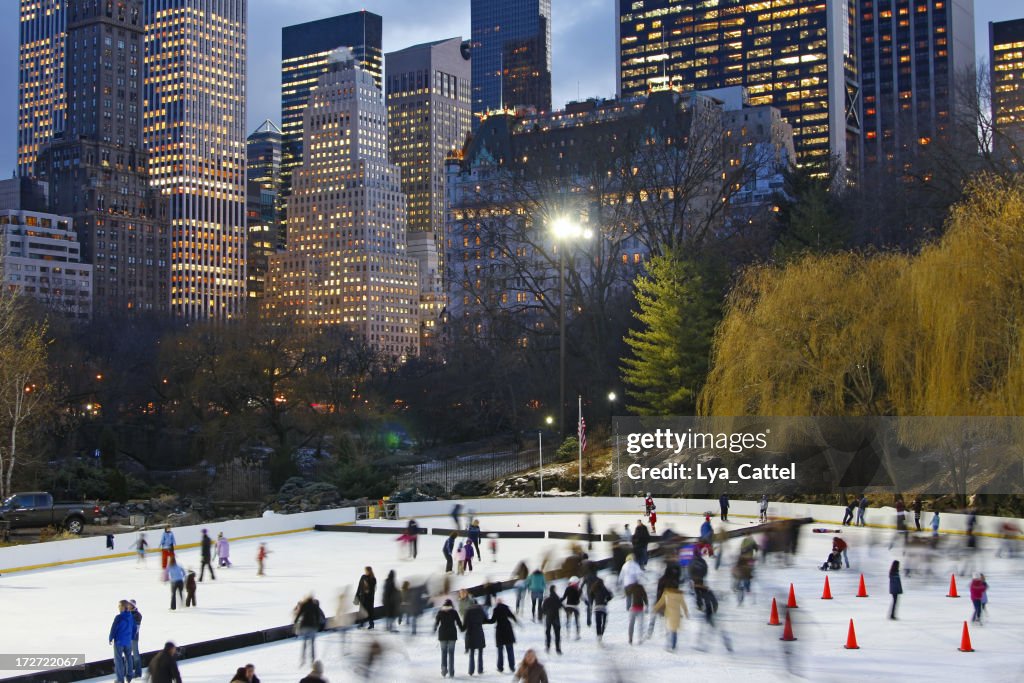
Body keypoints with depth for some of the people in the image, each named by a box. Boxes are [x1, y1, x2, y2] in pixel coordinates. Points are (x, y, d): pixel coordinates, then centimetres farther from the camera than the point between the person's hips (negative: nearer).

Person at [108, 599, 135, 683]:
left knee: (118, 659, 4)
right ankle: (129, 675, 29)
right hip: (128, 641, 5)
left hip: (119, 641, -5)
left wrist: (110, 638, 0)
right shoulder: (131, 617, 0)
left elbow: (113, 628, -14)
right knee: (128, 658, 21)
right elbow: (134, 628, 8)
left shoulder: (119, 617, -19)